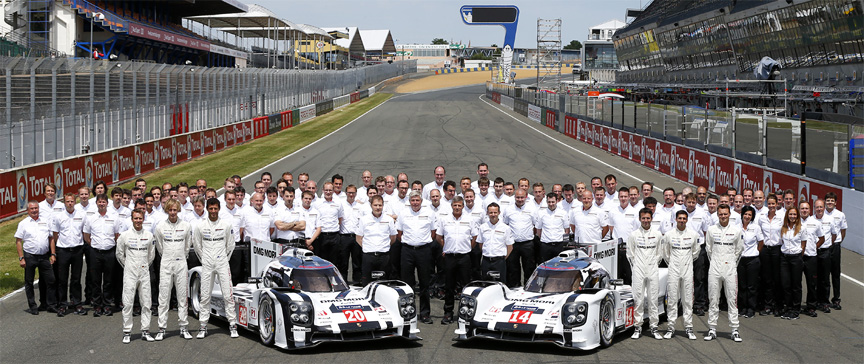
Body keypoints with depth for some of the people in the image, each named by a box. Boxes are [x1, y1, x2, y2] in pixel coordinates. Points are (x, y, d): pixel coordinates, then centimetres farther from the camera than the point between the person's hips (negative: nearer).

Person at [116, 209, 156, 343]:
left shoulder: (149, 235, 5)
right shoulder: (125, 235, -1)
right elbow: (119, 254, 9)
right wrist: (128, 266, 10)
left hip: (144, 273, 2)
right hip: (129, 273, -2)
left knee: (146, 303, 4)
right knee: (128, 303, -3)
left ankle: (145, 331, 10)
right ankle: (127, 332, 2)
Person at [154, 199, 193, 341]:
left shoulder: (186, 226, 2)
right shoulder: (160, 226, 0)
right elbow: (159, 246, 11)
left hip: (181, 263, 1)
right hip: (166, 264, -1)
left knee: (182, 296, 4)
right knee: (164, 297, -1)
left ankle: (183, 328, 10)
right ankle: (162, 328, 2)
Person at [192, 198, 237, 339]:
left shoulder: (227, 225, 2)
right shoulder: (200, 226, 2)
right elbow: (197, 245, 13)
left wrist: (225, 258, 9)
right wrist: (203, 259, 10)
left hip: (222, 263, -1)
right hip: (207, 264, 1)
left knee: (228, 295, -4)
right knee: (205, 296, 3)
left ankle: (232, 325, 1)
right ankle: (203, 326, 8)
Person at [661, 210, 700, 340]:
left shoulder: (693, 234, 2)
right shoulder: (669, 235, 0)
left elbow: (696, 252, 16)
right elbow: (665, 252, 12)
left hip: (688, 270, 1)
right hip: (673, 270, -1)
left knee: (688, 300, 3)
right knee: (672, 299, 0)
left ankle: (688, 327, 8)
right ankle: (671, 328, 5)